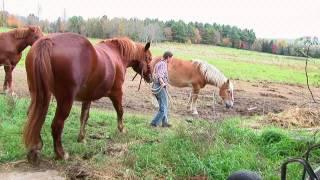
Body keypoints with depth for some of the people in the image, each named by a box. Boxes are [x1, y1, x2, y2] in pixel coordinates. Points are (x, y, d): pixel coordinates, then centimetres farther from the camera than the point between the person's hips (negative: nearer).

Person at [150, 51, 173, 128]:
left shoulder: (158, 63, 13)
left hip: (155, 86, 10)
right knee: (163, 108, -2)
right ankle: (154, 123, -1)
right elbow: (159, 75, -30)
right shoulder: (163, 64, -15)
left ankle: (165, 122, 26)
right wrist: (163, 83, -44)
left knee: (164, 106, 20)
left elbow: (154, 75, 23)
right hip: (161, 88, -10)